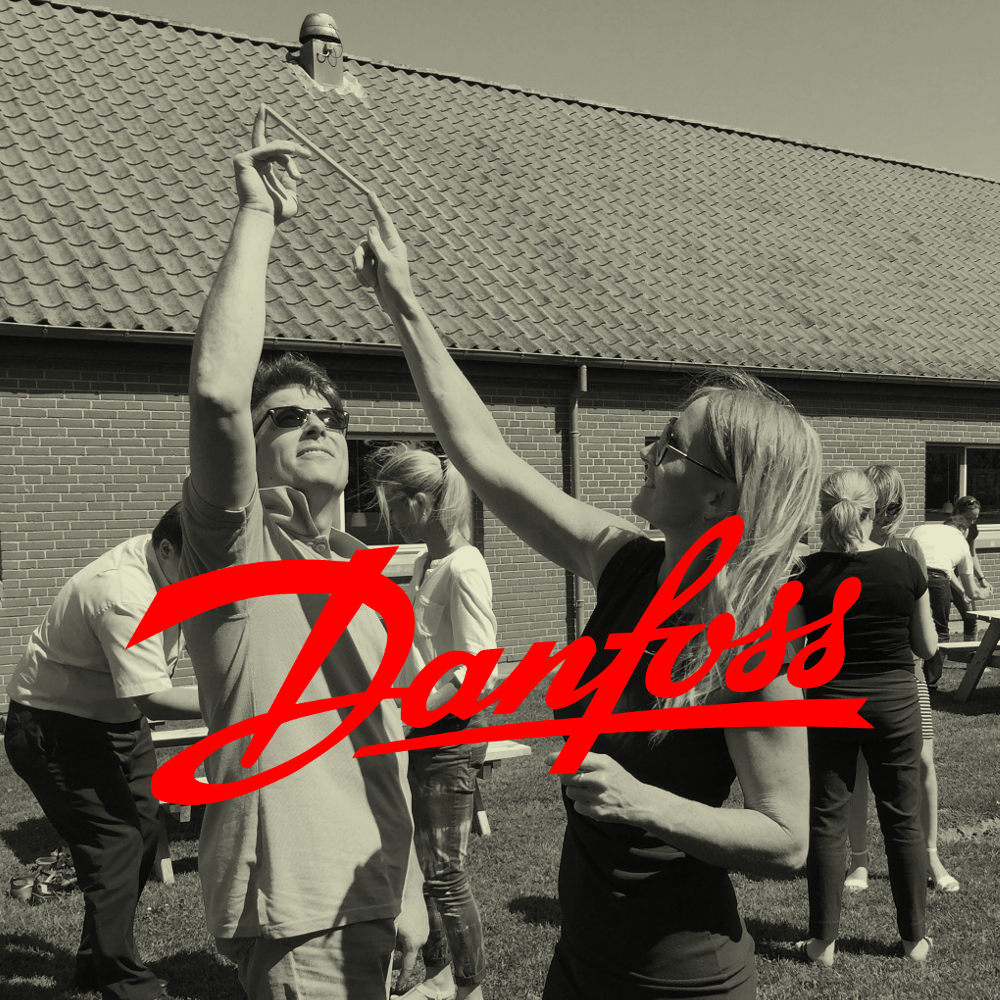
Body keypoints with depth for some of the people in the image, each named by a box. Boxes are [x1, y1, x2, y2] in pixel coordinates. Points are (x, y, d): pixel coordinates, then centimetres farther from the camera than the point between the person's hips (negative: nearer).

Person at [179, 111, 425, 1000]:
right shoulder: (239, 550, -11)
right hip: (296, 918, -7)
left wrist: (407, 890, 18)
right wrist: (258, 216, -23)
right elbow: (218, 390, -31)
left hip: (366, 902, 8)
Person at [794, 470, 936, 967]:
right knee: (903, 819, 14)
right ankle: (914, 938, 26)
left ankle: (823, 942, 16)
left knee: (826, 822, 9)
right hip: (894, 704, 1)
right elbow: (927, 646, 2)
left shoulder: (806, 572, -11)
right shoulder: (905, 566, -7)